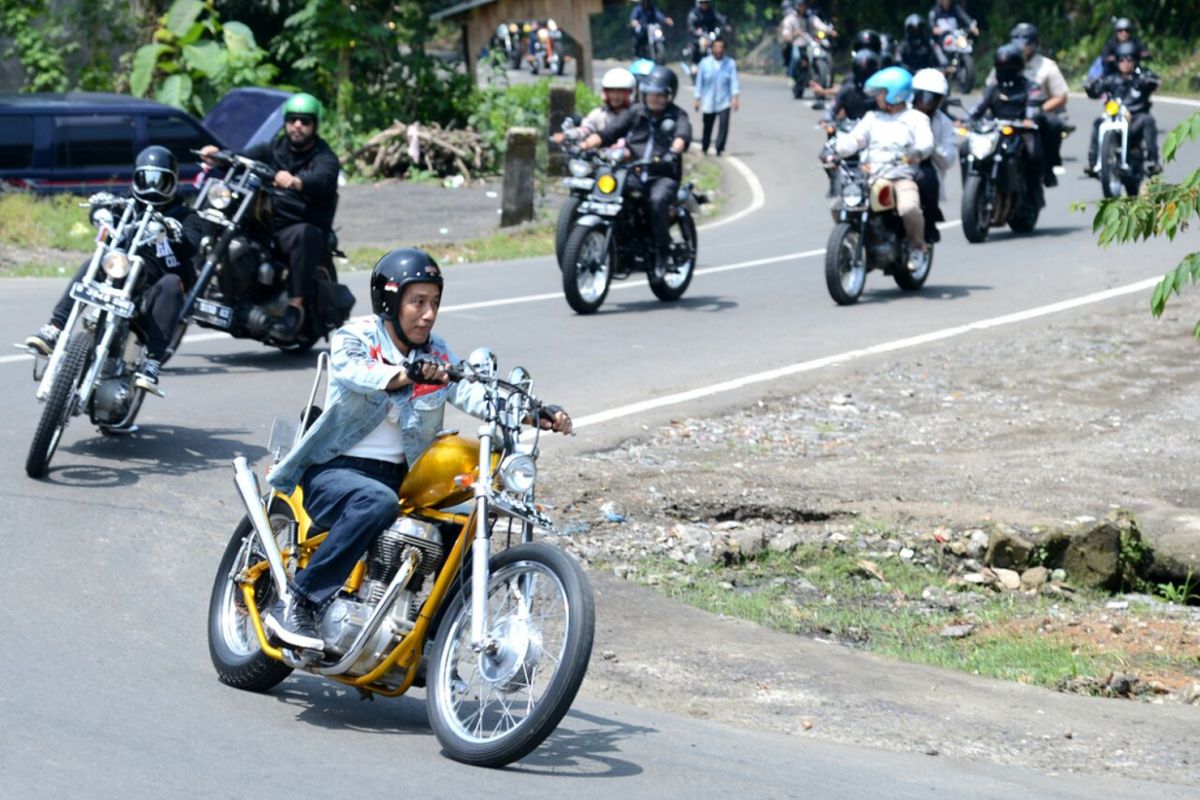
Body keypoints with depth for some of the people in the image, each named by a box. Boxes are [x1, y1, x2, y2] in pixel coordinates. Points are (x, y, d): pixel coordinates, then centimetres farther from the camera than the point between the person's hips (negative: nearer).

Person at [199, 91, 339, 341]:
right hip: (264, 222, 5)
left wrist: (295, 182, -46)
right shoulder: (273, 149, 17)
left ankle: (296, 307, -39)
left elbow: (322, 180, -24)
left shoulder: (324, 158, -1)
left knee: (304, 235, -38)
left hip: (303, 225, -5)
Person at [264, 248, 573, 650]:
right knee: (377, 502, -37)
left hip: (401, 477, 6)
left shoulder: (436, 355, 10)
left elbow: (475, 395, -5)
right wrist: (409, 373, -48)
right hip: (336, 470, -6)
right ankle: (297, 605, -30)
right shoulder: (354, 339, -4)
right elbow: (352, 370, -29)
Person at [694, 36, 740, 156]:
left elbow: (734, 81, -7)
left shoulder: (730, 63, -2)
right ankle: (704, 148, 31)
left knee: (724, 124, -16)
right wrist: (698, 99, 0)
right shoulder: (705, 63, -1)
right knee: (707, 126, 12)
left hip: (724, 101, -1)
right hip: (708, 102, 1)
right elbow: (699, 81, 2)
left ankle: (720, 149, -9)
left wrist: (735, 97, -18)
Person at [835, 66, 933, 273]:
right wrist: (835, 150, -10)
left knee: (908, 208, -34)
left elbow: (926, 142, -9)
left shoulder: (915, 118, 8)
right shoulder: (872, 118, 21)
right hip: (870, 178, 5)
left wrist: (917, 152, -32)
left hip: (902, 177, -5)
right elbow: (854, 139, 10)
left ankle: (918, 247, -7)